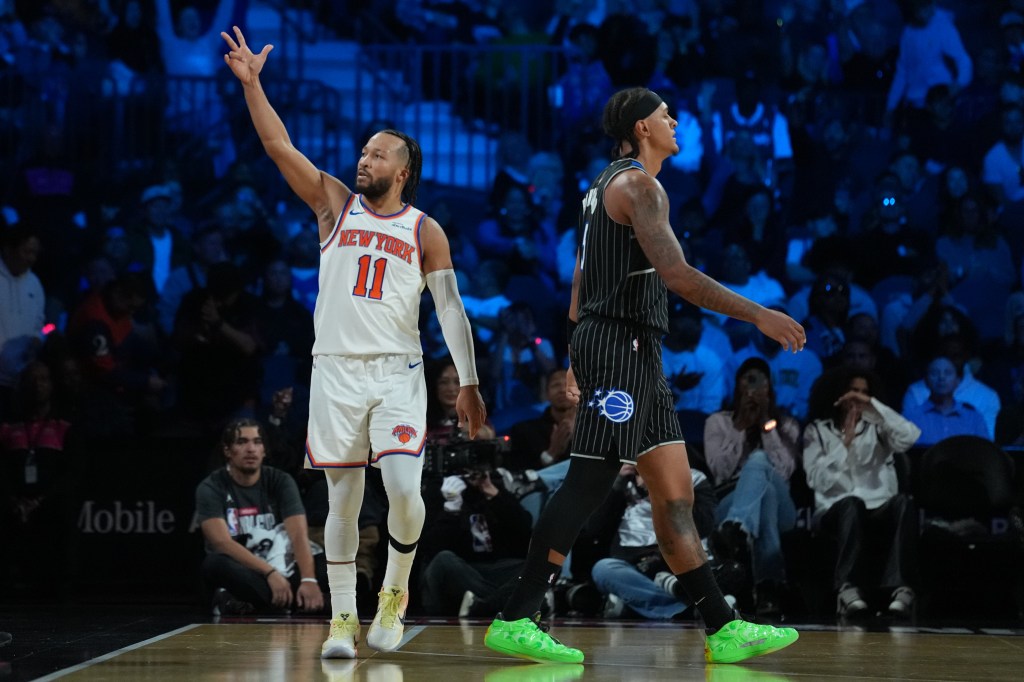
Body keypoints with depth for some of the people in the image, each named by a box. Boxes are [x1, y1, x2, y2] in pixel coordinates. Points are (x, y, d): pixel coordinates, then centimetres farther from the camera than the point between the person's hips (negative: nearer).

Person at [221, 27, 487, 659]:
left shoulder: (425, 231, 6)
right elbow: (280, 147, 1)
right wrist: (251, 83, -8)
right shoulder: (336, 204, 9)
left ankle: (395, 593, 9)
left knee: (405, 489, -15)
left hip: (399, 375, -1)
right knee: (344, 499, 2)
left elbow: (451, 309, 5)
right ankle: (343, 619, 10)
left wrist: (469, 383, 0)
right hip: (337, 370, 1)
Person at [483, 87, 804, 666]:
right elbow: (677, 275, -22)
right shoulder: (638, 185, -11)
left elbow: (581, 280, 24)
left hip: (637, 356, 10)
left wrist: (579, 356, 27)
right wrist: (760, 316, -21)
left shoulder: (608, 185, 21)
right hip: (621, 343, -10)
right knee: (588, 484, -11)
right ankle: (515, 621, -10)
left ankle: (725, 630, 6)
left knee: (676, 492, 7)